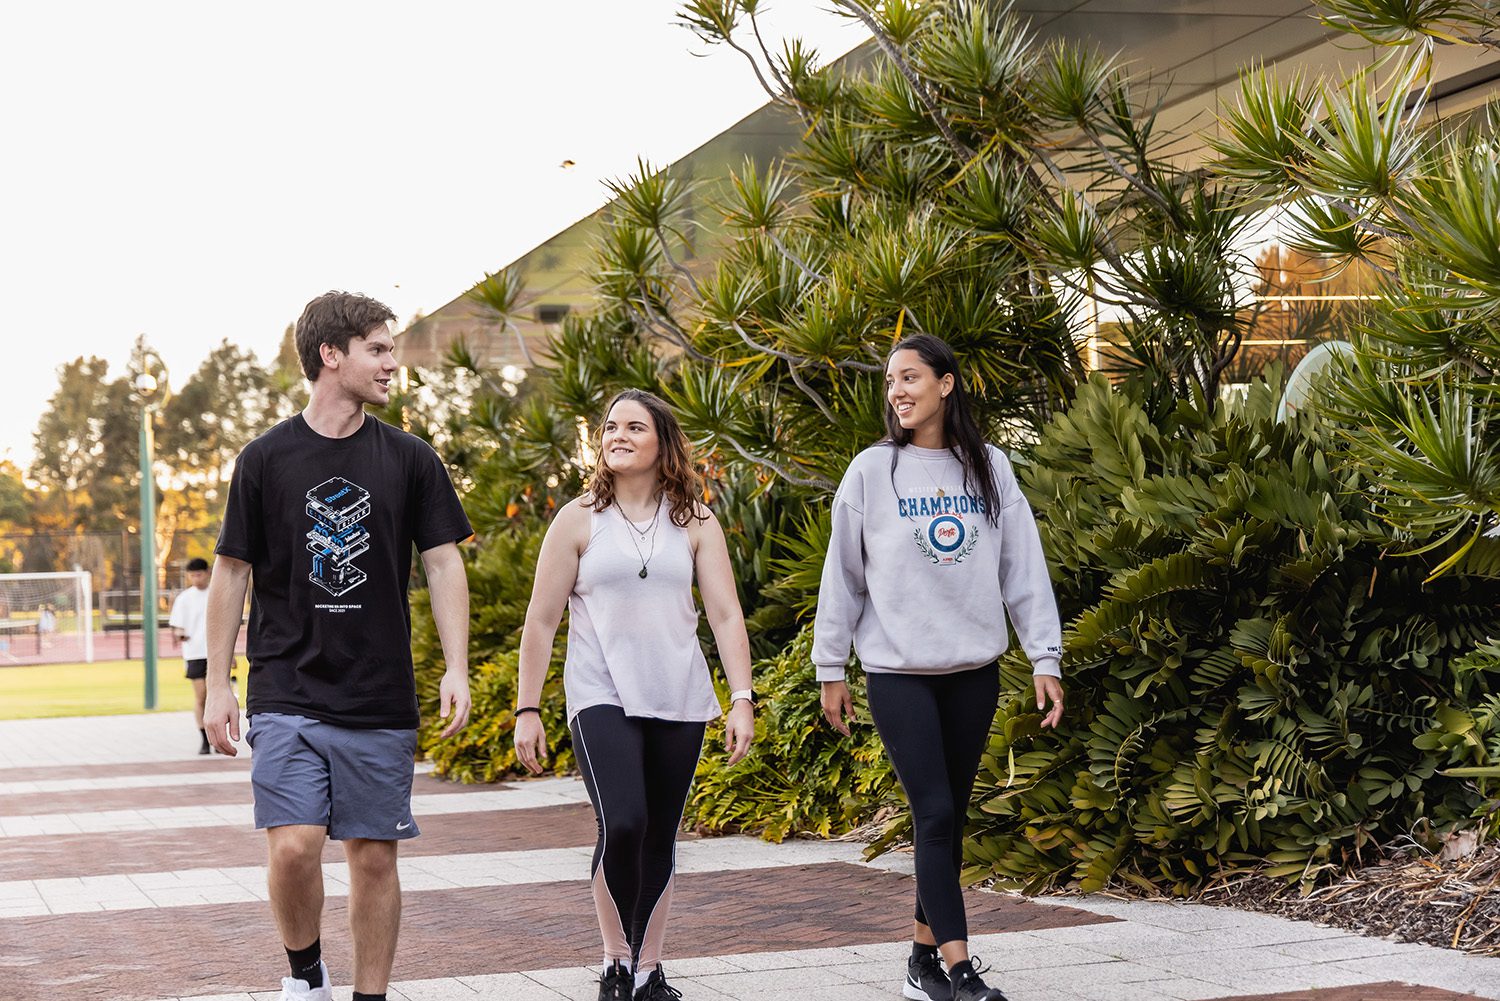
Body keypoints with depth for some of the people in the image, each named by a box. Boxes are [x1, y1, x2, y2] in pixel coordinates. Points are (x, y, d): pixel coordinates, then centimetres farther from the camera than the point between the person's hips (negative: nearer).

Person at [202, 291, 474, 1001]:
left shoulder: (410, 460, 5)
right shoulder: (267, 459, 1)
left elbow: (443, 565, 5)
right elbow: (232, 571, 5)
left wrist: (456, 669, -5)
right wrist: (217, 685, 3)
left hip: (381, 700, 2)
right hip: (287, 695, -2)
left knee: (374, 856, 4)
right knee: (294, 845, -13)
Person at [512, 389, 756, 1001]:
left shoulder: (694, 522, 6)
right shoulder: (580, 520, 1)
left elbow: (726, 614, 3)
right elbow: (541, 621, 3)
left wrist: (742, 700, -6)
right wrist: (527, 709, 0)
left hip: (678, 700, 3)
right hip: (602, 697, -2)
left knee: (660, 840, 6)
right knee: (622, 825, -19)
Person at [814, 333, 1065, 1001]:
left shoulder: (989, 469, 6)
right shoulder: (872, 471, 0)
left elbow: (1023, 569, 5)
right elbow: (842, 576, 4)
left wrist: (1044, 658, 0)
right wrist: (830, 669, 3)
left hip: (974, 670, 3)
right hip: (899, 671, -3)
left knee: (951, 817, 8)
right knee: (934, 813, -10)